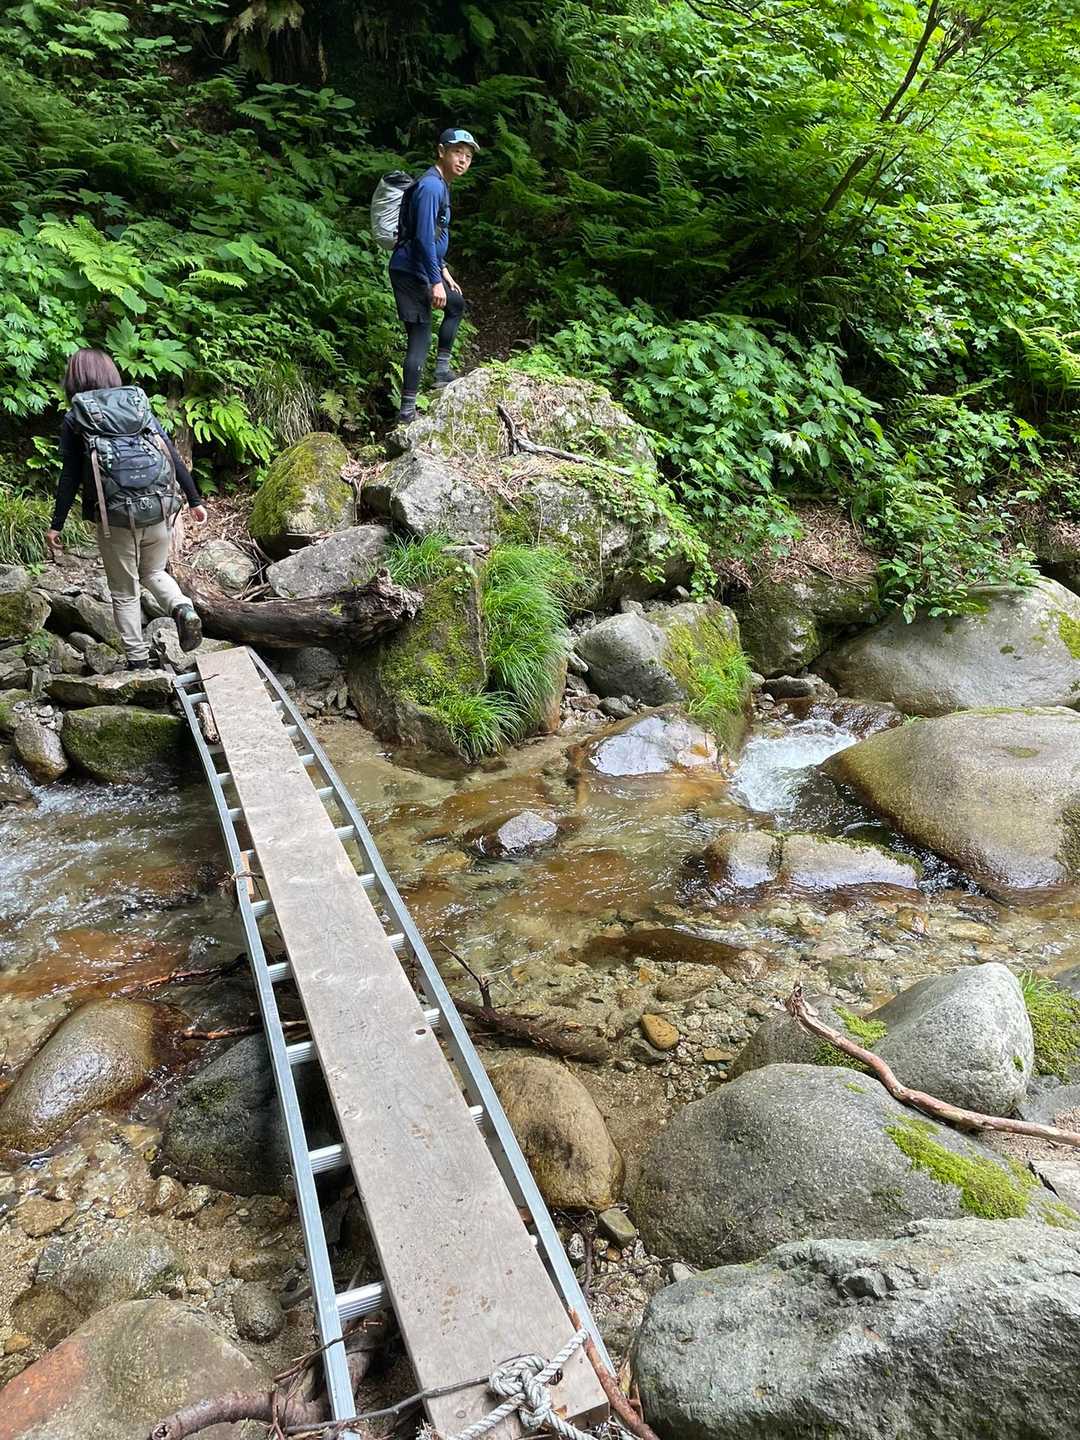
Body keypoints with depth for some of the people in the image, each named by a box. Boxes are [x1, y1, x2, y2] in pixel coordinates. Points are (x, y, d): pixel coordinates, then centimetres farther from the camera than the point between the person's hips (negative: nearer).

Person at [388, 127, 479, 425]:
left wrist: (444, 272, 24)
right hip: (411, 273, -11)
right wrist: (436, 281, -24)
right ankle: (407, 411, -9)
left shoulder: (442, 185, 16)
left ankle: (442, 370, 30)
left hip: (424, 271, 11)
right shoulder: (430, 187, -16)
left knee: (457, 304, 28)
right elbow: (424, 238, -24)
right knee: (420, 339, -10)